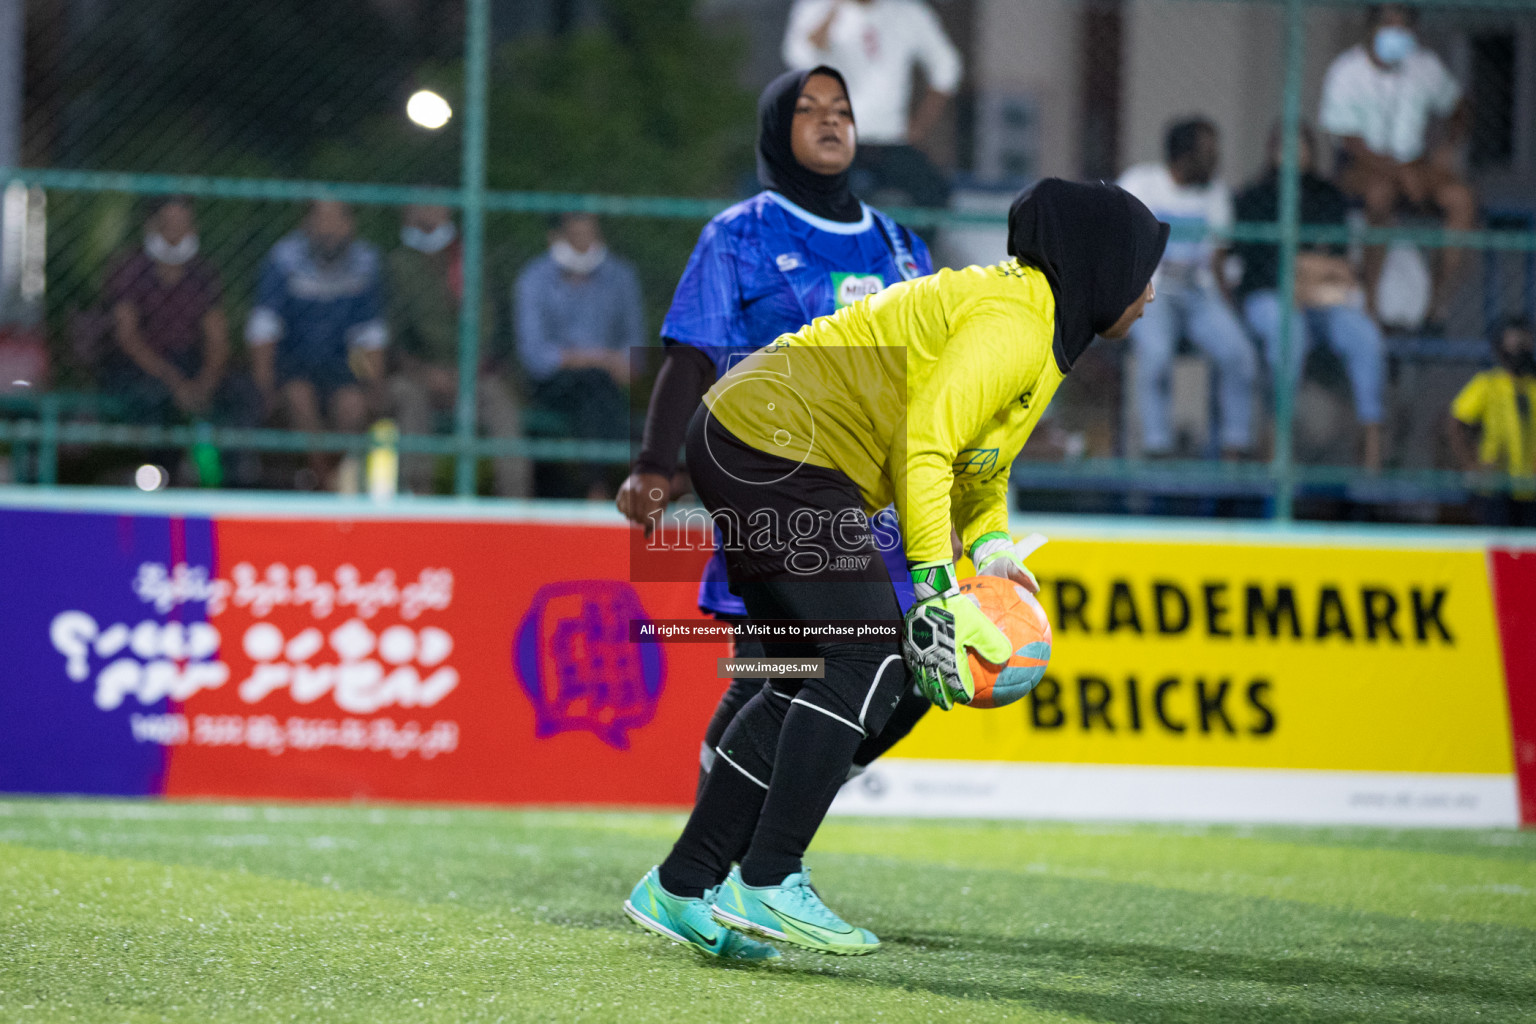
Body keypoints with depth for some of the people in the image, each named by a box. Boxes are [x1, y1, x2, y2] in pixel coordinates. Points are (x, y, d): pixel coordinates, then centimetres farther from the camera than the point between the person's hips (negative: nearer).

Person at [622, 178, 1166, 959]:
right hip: (778, 448, -11)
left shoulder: (1041, 326, 18)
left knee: (815, 682, 10)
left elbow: (978, 463, 28)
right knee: (866, 665, -13)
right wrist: (936, 594, -24)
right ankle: (767, 885, -14)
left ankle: (680, 888, 10)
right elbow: (923, 447, -24)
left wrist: (994, 553, 11)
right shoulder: (1013, 325, -16)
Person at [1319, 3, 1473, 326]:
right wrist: (1401, 173, -25)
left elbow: (1455, 110, 19)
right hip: (1362, 166, -4)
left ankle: (1440, 301, -23)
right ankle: (1371, 297, -32)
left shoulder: (1425, 65, 2)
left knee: (1462, 198, -25)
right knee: (1381, 193, -40)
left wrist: (1448, 146, -2)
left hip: (1415, 162, 4)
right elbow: (1352, 143, -15)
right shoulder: (1345, 72, -12)